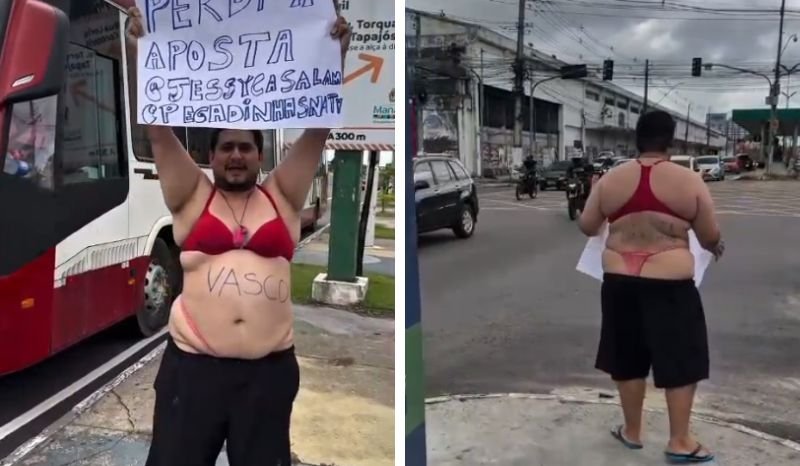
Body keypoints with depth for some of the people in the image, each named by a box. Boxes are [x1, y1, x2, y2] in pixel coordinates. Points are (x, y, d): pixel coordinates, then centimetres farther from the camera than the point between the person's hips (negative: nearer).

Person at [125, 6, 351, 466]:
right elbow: (160, 132, 0)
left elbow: (317, 131, 2)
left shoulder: (282, 196, 8)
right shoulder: (192, 196, 7)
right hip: (193, 364, 0)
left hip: (270, 367, 1)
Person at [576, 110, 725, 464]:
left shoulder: (611, 180, 0)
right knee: (680, 360, 11)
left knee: (627, 359, 15)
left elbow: (587, 227, 9)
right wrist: (716, 248, 25)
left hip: (619, 281, 3)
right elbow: (711, 237, 2)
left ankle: (632, 432, 28)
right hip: (670, 284, -3)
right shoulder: (689, 181, -5)